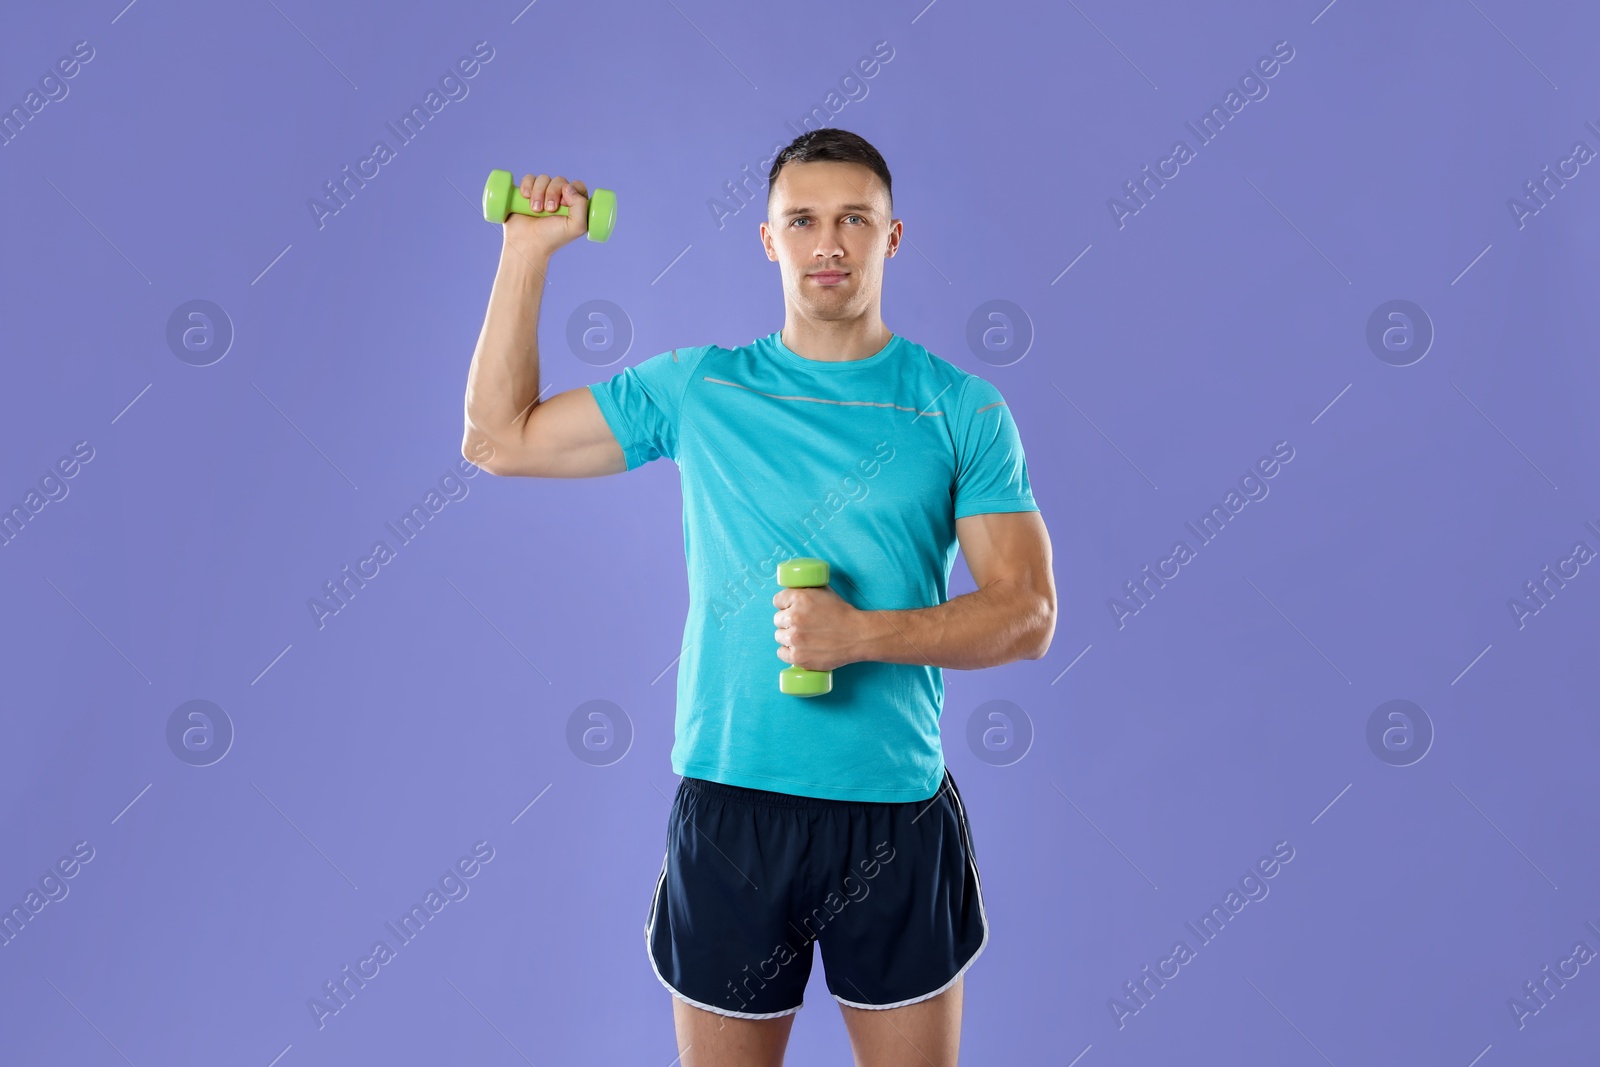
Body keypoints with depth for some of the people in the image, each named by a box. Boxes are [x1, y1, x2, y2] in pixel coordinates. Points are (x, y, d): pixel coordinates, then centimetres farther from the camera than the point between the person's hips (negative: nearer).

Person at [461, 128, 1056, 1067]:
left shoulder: (961, 408, -1)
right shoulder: (697, 388, 4)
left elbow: (1027, 613, -4)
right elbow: (499, 438, 7)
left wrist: (861, 633, -19)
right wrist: (528, 251, 5)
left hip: (898, 814, 0)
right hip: (729, 807, 1)